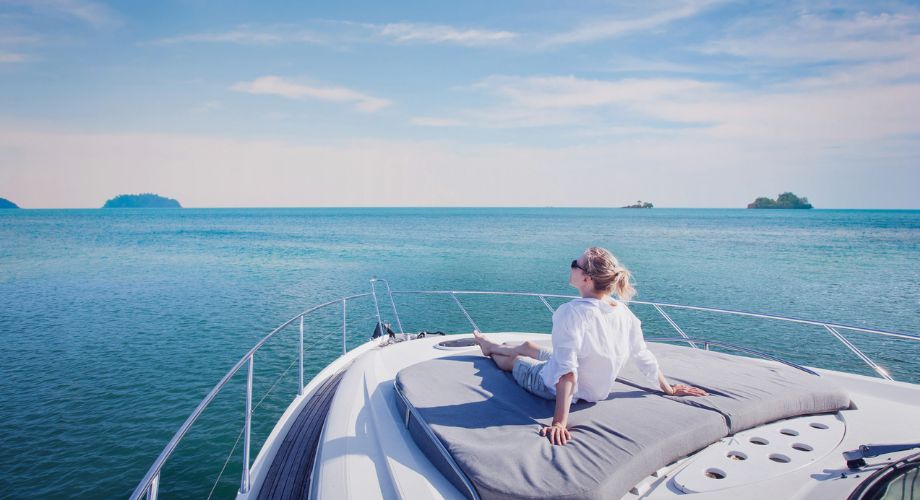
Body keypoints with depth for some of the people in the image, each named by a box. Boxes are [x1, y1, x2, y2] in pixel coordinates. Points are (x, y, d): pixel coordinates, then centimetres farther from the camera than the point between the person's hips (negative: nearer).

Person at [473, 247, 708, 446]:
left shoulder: (572, 312, -34)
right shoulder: (624, 312, -14)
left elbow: (566, 371, -38)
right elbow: (644, 357, -5)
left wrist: (559, 422, -37)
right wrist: (669, 389, 11)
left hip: (554, 388, -6)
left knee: (513, 359, 26)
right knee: (528, 346, 29)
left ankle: (492, 352, 61)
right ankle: (492, 346, 59)